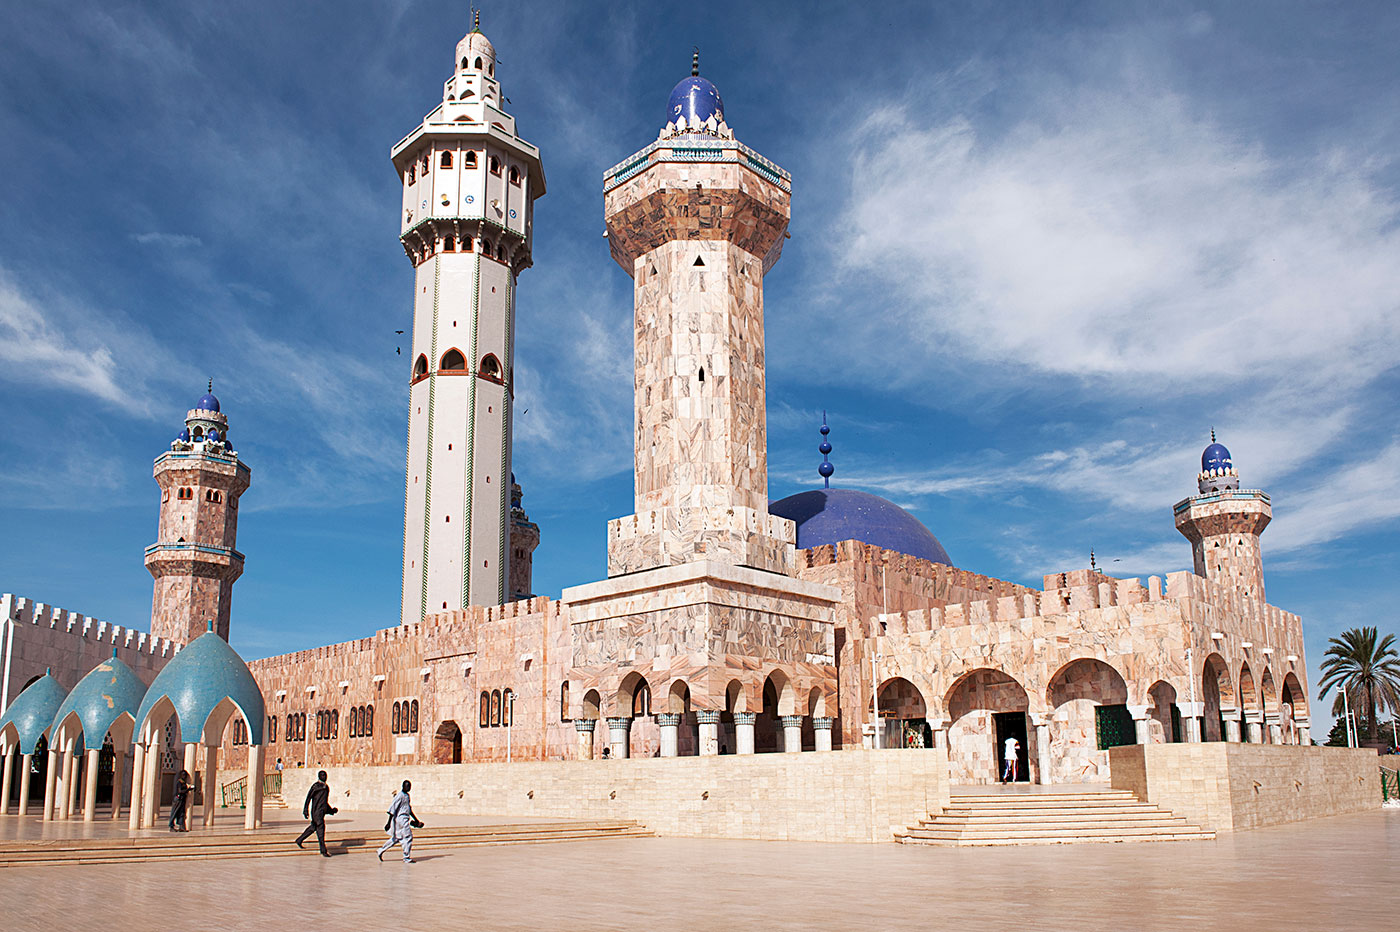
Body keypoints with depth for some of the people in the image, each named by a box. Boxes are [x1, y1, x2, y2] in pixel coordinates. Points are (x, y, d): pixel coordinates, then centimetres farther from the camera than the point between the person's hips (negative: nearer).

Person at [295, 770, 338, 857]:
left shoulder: (326, 787, 15)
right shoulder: (315, 786, -9)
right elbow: (308, 798, -10)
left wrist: (331, 810, 19)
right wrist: (305, 810, -15)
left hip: (323, 811, 9)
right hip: (316, 810, -9)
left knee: (313, 827, 20)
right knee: (320, 828, -11)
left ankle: (299, 840, 39)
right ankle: (323, 851, -10)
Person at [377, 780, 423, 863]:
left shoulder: (407, 796, 16)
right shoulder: (400, 796, -13)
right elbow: (392, 809, -16)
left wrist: (416, 820, 29)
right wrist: (389, 823, -19)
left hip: (405, 819, 9)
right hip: (400, 818, -9)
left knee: (396, 838, 16)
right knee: (408, 837, -7)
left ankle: (381, 850, 26)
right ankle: (406, 858, 1)